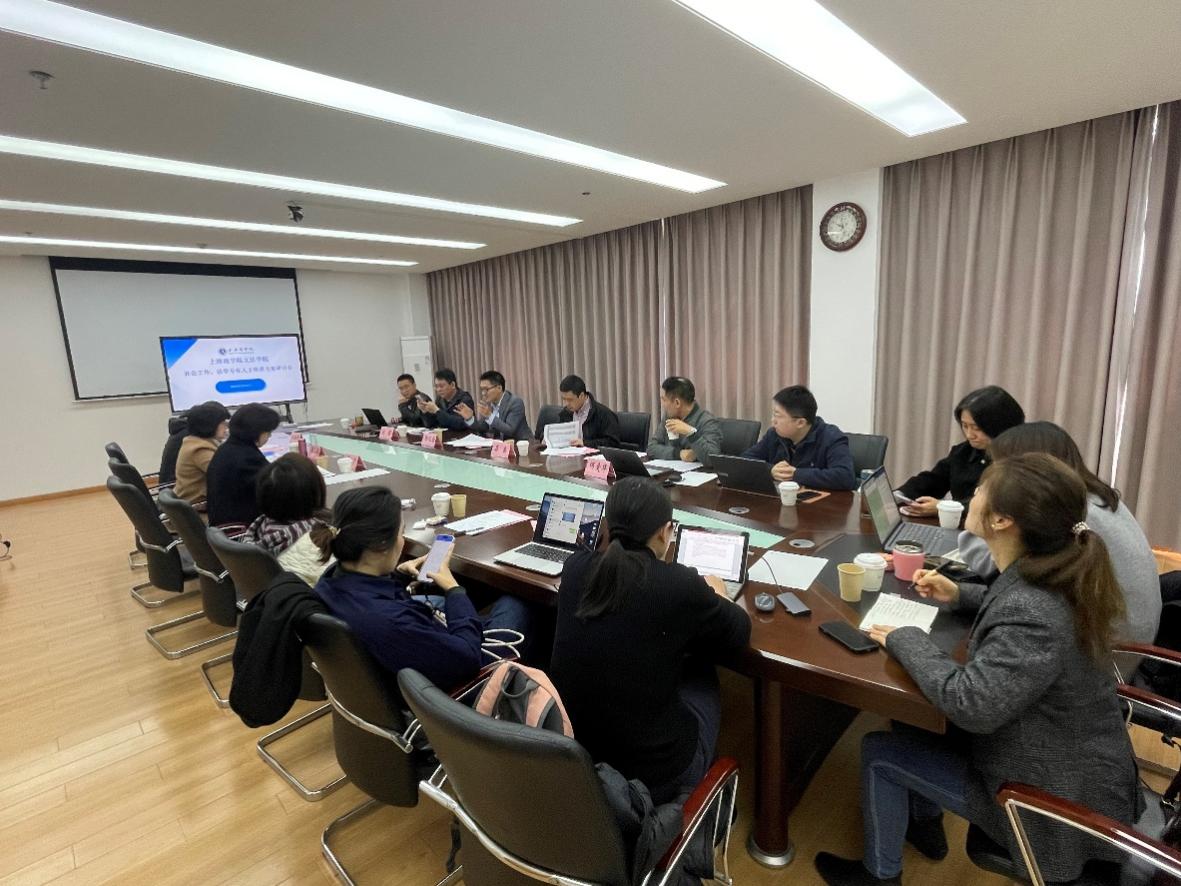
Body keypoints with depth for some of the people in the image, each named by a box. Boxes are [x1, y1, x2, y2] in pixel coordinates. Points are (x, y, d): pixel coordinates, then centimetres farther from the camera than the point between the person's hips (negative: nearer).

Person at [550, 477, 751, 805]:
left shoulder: (576, 567, -8)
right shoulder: (680, 583, -21)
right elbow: (739, 634, -1)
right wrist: (716, 595, 19)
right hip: (651, 773, -4)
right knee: (701, 676, 24)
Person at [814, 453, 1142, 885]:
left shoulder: (1032, 617, -36)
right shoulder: (1055, 576, -7)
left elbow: (969, 705, -35)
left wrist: (906, 638, -22)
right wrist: (959, 595, 3)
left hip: (1060, 799, -8)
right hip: (1077, 766, 8)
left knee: (879, 752, 2)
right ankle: (924, 823, 43)